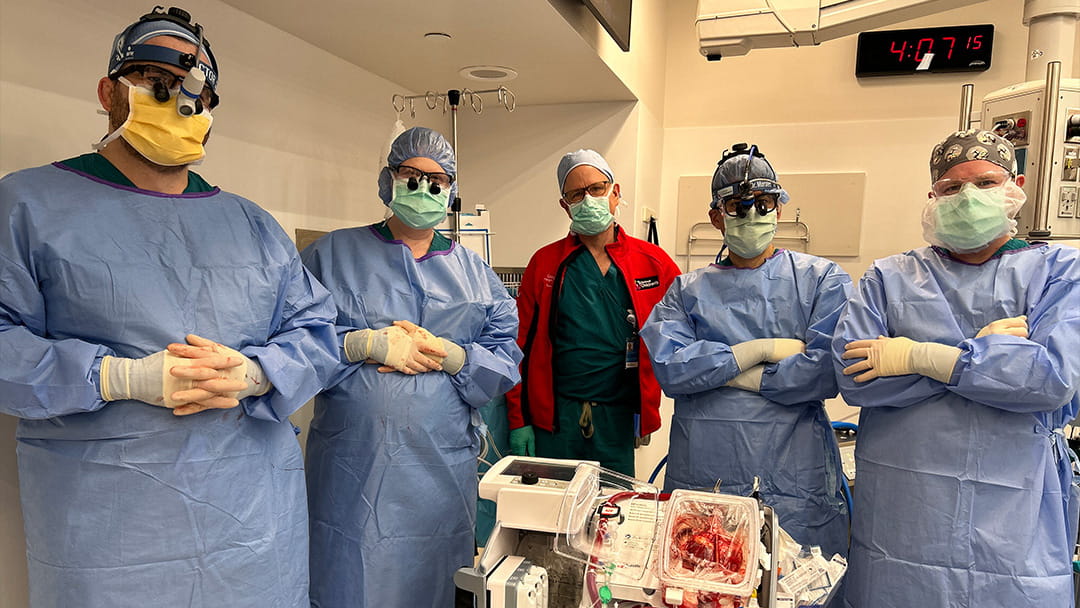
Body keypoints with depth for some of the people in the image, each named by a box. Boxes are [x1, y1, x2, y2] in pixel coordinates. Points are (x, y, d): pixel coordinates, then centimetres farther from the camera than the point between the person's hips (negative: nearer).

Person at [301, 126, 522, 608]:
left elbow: (505, 359, 5)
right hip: (350, 466, -1)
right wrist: (369, 344, -14)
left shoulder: (474, 272, 12)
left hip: (442, 468, 2)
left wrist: (446, 354, -12)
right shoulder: (334, 253, 7)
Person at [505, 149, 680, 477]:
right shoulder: (545, 263, 2)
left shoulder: (653, 262, 1)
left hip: (619, 418, 1)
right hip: (553, 417, 0)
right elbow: (521, 344, 1)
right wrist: (518, 420, -3)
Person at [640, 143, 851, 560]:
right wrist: (761, 349, -11)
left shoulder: (822, 280, 5)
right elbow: (669, 366, -8)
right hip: (702, 475, 1)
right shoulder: (688, 290, 9)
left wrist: (720, 371, -7)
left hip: (795, 478, -1)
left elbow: (827, 369, -11)